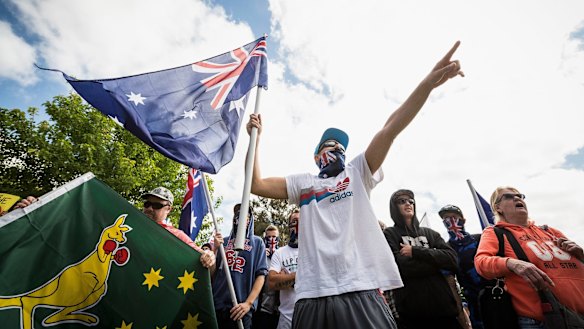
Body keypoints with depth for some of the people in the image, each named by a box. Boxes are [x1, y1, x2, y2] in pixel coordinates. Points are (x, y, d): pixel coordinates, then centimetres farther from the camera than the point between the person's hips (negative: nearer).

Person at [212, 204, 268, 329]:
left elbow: (261, 275, -2)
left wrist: (248, 302, -13)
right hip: (216, 304, 2)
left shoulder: (257, 242, 4)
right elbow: (212, 273, 7)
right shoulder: (224, 241, 10)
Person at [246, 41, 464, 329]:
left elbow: (390, 130, 2)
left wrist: (428, 83, -6)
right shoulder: (303, 183, 16)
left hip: (361, 291, 0)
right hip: (313, 295, 1)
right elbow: (256, 185, 9)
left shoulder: (358, 172, 14)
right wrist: (256, 138, 8)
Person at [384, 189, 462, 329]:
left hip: (443, 306, 5)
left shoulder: (429, 233, 13)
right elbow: (404, 267, -15)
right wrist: (437, 260, -5)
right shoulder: (389, 234, -1)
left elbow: (452, 260, -3)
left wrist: (415, 251, -12)